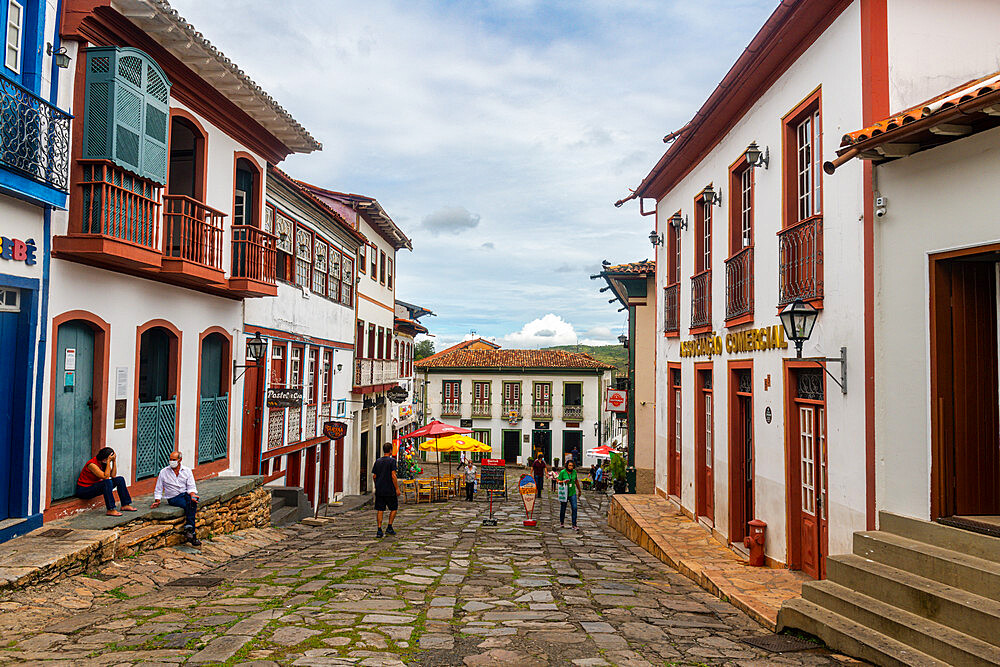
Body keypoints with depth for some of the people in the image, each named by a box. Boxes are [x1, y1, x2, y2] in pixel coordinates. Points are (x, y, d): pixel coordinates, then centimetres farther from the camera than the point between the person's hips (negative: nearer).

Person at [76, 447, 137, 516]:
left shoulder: (103, 463, 0)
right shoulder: (92, 464, -25)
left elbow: (113, 475, -4)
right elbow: (105, 477, -31)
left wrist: (114, 461, -11)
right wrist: (108, 461, -30)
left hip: (95, 486, 9)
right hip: (84, 490, -9)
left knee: (120, 480, -1)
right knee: (107, 482, -34)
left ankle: (125, 505, 4)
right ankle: (111, 510, -32)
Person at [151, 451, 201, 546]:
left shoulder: (187, 471, 9)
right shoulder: (163, 472, 8)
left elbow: (191, 487, 3)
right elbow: (158, 489, 13)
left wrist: (192, 495, -18)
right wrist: (157, 501, -1)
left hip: (186, 494, 2)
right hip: (173, 498, -2)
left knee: (193, 502, -36)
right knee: (189, 506, -32)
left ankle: (188, 527, -40)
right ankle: (192, 535, -35)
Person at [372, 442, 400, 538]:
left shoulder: (377, 461, 8)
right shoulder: (392, 461, -8)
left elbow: (374, 476, 10)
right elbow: (393, 476, -14)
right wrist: (397, 488, -8)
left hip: (379, 490, 5)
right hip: (390, 490, -4)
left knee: (379, 510, 6)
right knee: (393, 508, 12)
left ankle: (379, 530, 2)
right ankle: (389, 528, 9)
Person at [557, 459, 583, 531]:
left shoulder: (574, 471, 2)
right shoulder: (562, 472, -9)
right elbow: (558, 480, -4)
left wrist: (579, 489, 26)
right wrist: (563, 481, -24)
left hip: (572, 493, 2)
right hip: (564, 493, -2)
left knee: (574, 508, -9)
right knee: (563, 509, 8)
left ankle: (574, 525, -5)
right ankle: (562, 522, 32)